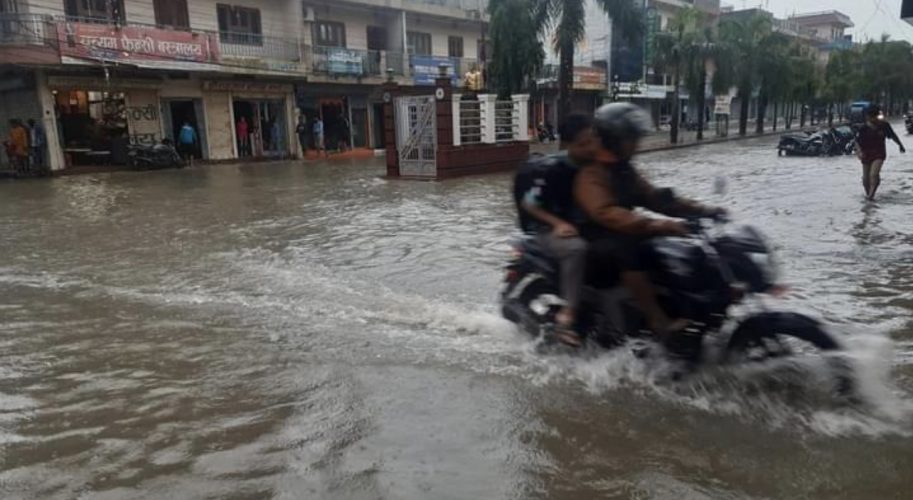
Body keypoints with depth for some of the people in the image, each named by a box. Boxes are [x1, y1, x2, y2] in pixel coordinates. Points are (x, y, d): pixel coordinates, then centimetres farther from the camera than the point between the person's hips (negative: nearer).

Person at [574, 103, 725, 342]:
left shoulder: (623, 169, 12)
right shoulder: (591, 173, -18)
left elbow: (652, 197, 12)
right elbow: (607, 213, -36)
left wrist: (700, 210, 1)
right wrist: (654, 225, -47)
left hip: (622, 233, 9)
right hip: (596, 238, -9)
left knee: (673, 244, 1)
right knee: (629, 249, -37)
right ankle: (659, 321, -38)